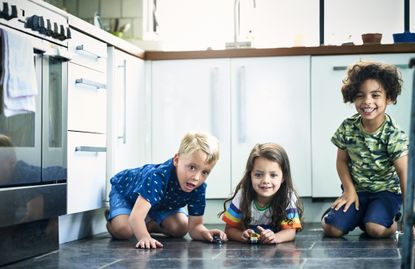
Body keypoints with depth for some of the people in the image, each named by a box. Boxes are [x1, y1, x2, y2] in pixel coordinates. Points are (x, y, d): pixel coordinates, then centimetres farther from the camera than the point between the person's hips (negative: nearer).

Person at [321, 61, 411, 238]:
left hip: (386, 190, -3)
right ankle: (361, 215, 17)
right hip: (357, 190, 3)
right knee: (332, 229, -13)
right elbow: (342, 160, 4)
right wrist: (349, 190, -9)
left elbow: (404, 173, -22)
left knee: (376, 229, -28)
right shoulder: (348, 127, -8)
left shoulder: (393, 135, -20)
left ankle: (392, 222, 7)